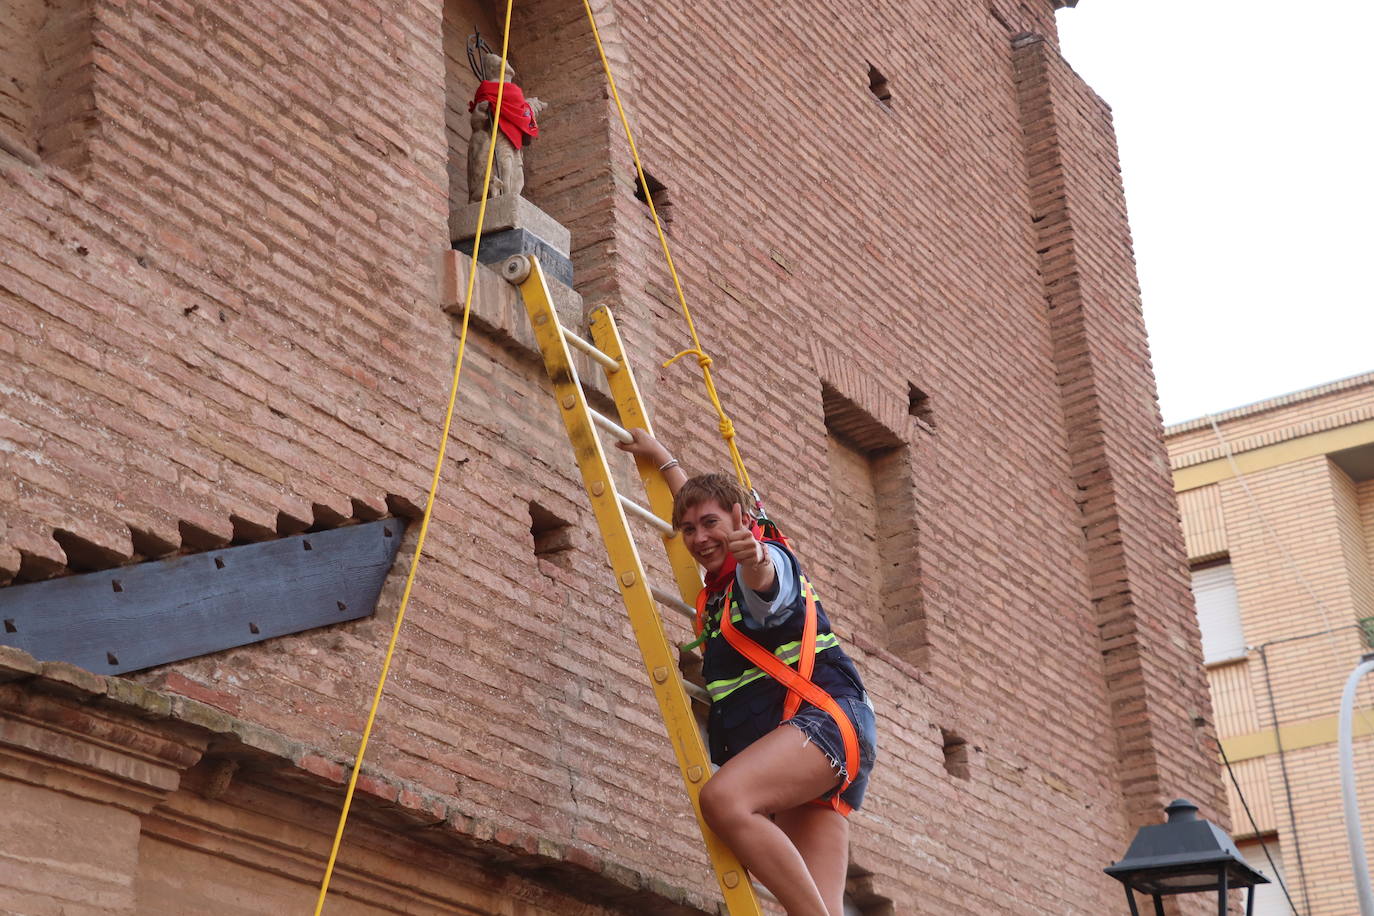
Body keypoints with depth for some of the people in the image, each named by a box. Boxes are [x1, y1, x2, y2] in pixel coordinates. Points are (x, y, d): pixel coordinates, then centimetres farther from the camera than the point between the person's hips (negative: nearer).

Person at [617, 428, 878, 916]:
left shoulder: (770, 560, 0)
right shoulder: (716, 592, 25)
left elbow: (765, 581, -28)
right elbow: (696, 496, 45)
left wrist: (753, 558, -49)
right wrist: (661, 457, 55)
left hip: (826, 718, -8)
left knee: (723, 799, -33)